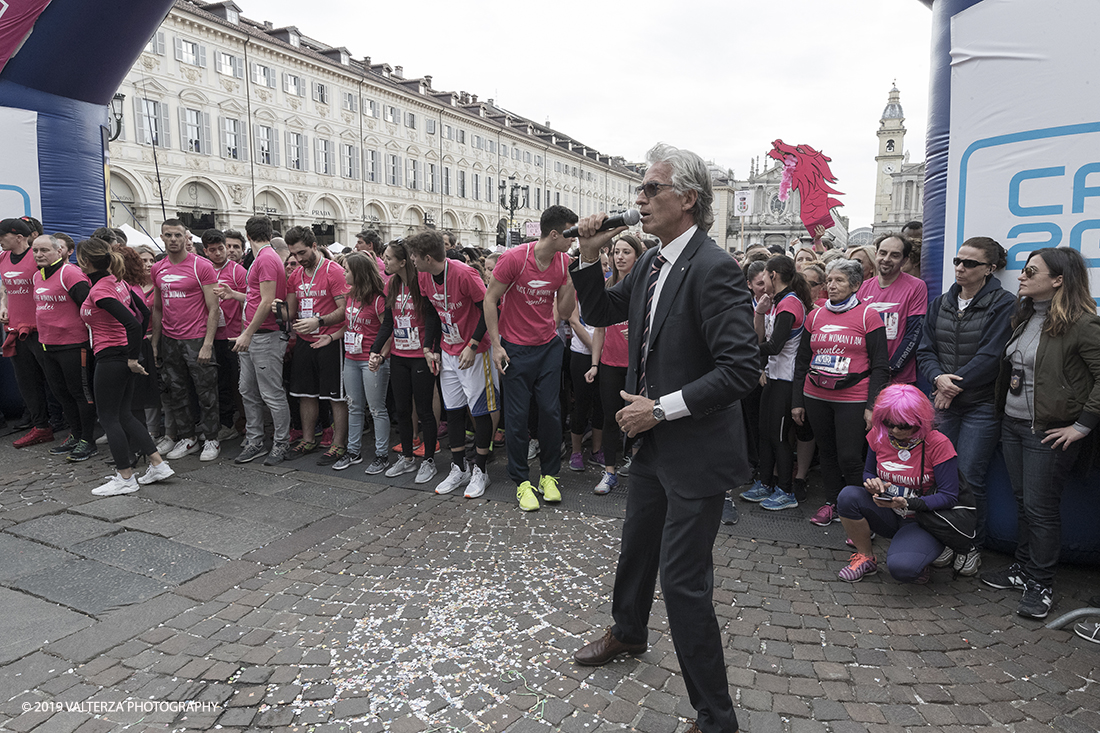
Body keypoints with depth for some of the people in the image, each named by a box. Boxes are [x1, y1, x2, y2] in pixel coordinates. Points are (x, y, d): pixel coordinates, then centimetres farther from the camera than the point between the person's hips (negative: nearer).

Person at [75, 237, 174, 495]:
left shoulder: (98, 292, -18)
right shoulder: (117, 282, 8)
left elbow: (132, 323, -26)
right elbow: (144, 312, 14)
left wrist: (132, 357, -17)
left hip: (110, 357, -9)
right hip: (126, 355, 9)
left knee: (109, 417, 2)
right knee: (122, 414, 16)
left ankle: (126, 478, 9)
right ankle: (158, 464, 15)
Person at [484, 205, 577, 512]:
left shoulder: (564, 262, -2)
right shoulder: (514, 258, -16)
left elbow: (564, 312, 1)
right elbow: (490, 299, -8)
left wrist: (572, 281, -16)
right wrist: (496, 344, -10)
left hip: (549, 346, 4)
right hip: (515, 348, -4)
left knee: (551, 411, 4)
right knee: (517, 415, 2)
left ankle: (549, 475, 22)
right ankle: (522, 481, 16)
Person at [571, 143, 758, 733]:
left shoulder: (712, 269, -21)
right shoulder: (651, 264, 5)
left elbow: (741, 369, -26)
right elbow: (601, 313, 17)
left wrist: (662, 408, -22)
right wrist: (589, 257, 1)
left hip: (696, 452, -9)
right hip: (653, 442, 9)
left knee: (683, 580, -1)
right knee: (636, 546, 26)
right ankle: (627, 633, 54)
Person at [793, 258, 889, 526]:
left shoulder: (868, 316, -3)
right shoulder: (815, 316, 9)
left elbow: (879, 365, -4)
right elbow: (801, 360, 13)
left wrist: (872, 405, -11)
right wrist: (797, 401, 10)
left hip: (853, 399, -4)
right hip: (816, 397, 4)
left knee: (849, 458, -4)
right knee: (826, 452, 13)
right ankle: (832, 503, 29)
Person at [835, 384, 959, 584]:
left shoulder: (938, 444, -17)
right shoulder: (879, 435, -4)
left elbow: (949, 497, -16)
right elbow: (868, 472, 12)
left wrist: (908, 503, -29)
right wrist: (873, 483, -14)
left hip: (922, 520, -5)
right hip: (888, 516, 5)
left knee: (901, 568, -32)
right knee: (848, 495, -26)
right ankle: (866, 558, -4)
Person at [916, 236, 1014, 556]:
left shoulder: (1003, 304, -6)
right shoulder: (941, 303, 10)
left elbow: (990, 357, -14)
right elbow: (925, 350, 7)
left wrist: (953, 387, -12)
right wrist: (938, 377, -12)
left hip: (981, 406, -5)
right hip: (943, 403, 5)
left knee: (969, 477, -3)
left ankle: (971, 545, 16)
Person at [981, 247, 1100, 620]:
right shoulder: (1024, 315, 9)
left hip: (1049, 432, -7)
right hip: (1012, 424, 7)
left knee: (1042, 509, 3)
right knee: (1023, 502, 17)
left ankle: (1041, 585, 18)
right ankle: (1023, 569, 30)